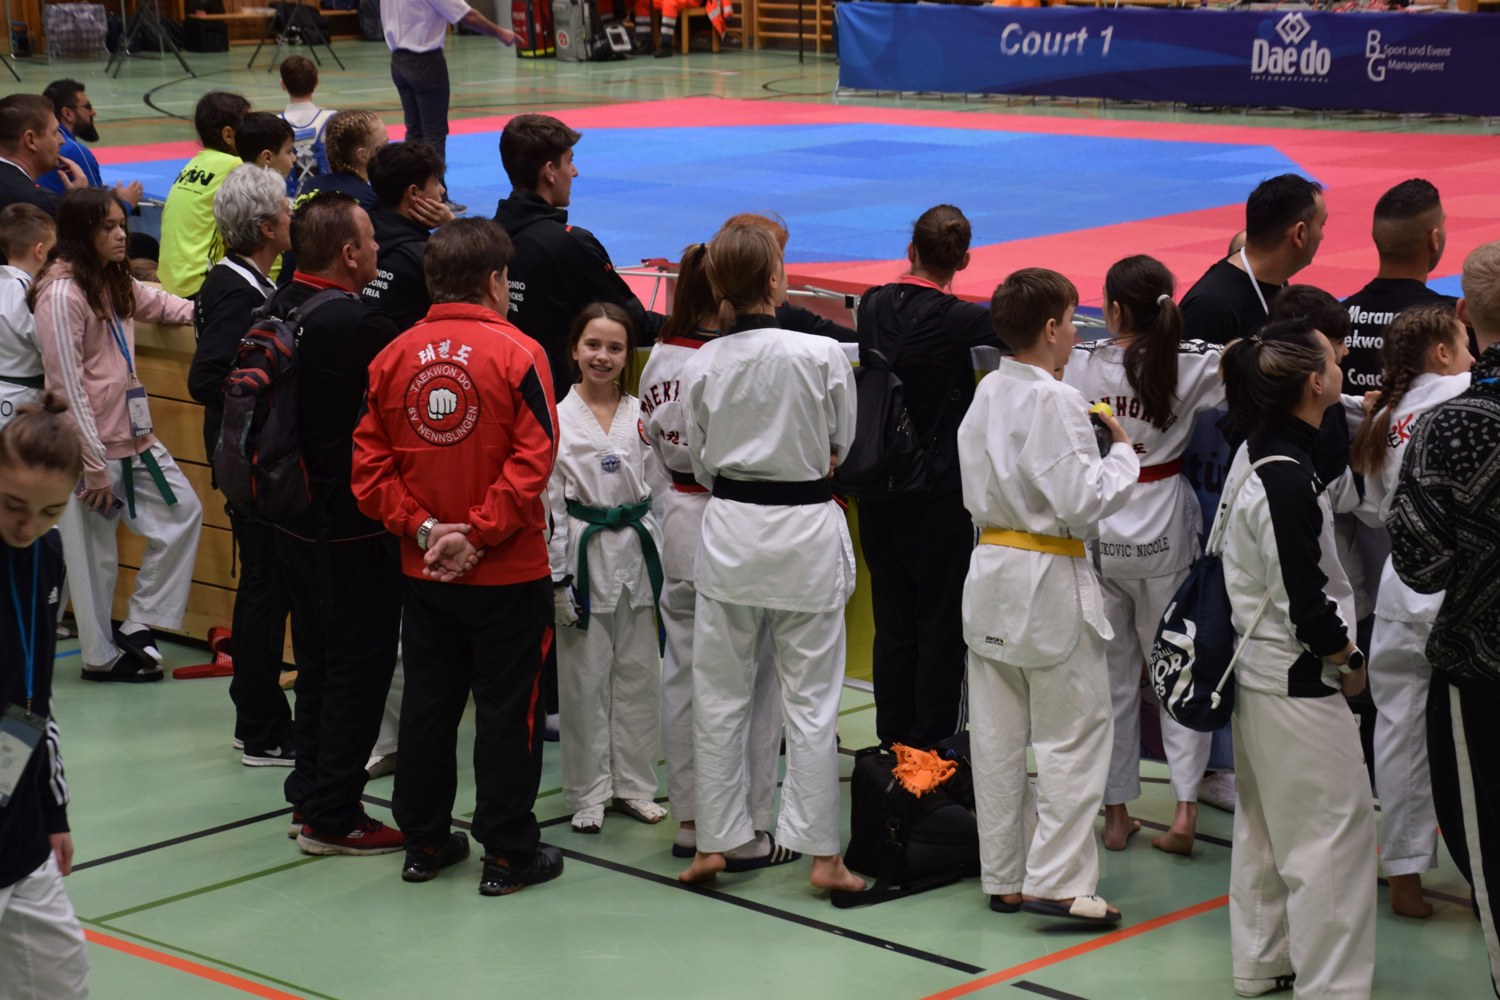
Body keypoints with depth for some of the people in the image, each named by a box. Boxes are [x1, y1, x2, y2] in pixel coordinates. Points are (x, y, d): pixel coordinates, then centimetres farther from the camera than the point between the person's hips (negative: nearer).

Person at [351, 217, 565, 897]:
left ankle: (424, 841, 25)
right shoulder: (516, 354, -14)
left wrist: (423, 528, -5)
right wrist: (479, 534, -14)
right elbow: (532, 461, -19)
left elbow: (370, 468, -2)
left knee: (426, 702, 15)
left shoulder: (394, 357, -1)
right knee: (506, 708, 5)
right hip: (508, 573, -4)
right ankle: (507, 854, 10)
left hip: (422, 572, 4)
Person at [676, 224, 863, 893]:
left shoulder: (701, 365, -4)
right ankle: (821, 852, 7)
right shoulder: (822, 355, -13)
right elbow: (843, 447, 1)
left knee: (720, 694, 13)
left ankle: (718, 840, 19)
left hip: (728, 530, 3)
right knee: (811, 699, 5)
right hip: (806, 533, -2)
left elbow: (702, 462, 6)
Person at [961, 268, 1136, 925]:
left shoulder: (987, 393, 6)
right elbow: (1082, 503, -20)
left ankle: (1002, 876, 20)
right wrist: (1123, 456, -5)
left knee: (996, 735, 12)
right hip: (1048, 581, -8)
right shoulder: (1056, 402, -18)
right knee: (1074, 731, 1)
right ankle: (1057, 879, -2)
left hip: (990, 571, 8)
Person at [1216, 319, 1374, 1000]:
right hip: (1298, 682, -10)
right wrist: (1350, 663, -9)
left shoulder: (1254, 456, 5)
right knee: (1336, 834, -3)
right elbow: (1306, 606, -21)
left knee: (1266, 826, 20)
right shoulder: (1287, 479, -25)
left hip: (1256, 671, 10)